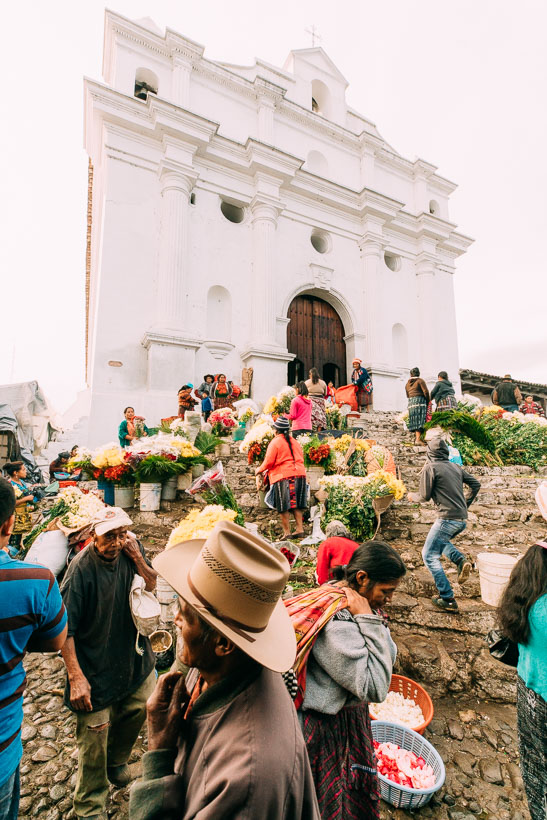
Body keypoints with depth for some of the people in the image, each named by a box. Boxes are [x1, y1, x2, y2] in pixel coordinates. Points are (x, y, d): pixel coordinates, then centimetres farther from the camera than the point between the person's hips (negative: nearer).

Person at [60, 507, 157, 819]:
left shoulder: (130, 550, -11)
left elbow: (153, 586, -3)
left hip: (134, 658, 5)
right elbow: (65, 628, -20)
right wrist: (76, 677, -20)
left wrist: (137, 558, -20)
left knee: (137, 711, 22)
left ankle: (117, 761, 53)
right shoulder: (82, 568, -26)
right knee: (94, 737, 8)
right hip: (95, 668, -5)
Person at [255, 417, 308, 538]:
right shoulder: (295, 441, 17)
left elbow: (268, 462, -6)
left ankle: (287, 532, 1)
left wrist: (259, 470, 12)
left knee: (283, 507, 0)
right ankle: (300, 529, 11)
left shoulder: (275, 442, -2)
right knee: (296, 505, 12)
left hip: (283, 476, -6)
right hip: (299, 474, 6)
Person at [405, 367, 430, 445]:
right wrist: (428, 402, 3)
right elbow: (426, 392, -7)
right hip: (420, 401, -5)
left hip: (411, 403, 5)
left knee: (415, 420, 6)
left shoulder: (407, 384, 17)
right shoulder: (420, 381, 0)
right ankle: (418, 439, -17)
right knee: (420, 420, -9)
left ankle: (417, 437, 3)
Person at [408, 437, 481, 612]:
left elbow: (425, 496, -7)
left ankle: (448, 599, -1)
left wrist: (412, 496, 14)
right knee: (440, 540, 32)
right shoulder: (456, 467, 12)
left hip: (448, 518, -8)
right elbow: (476, 484, 16)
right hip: (462, 519, 8)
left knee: (430, 555, 2)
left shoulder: (430, 468, -7)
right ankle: (461, 560, 6)